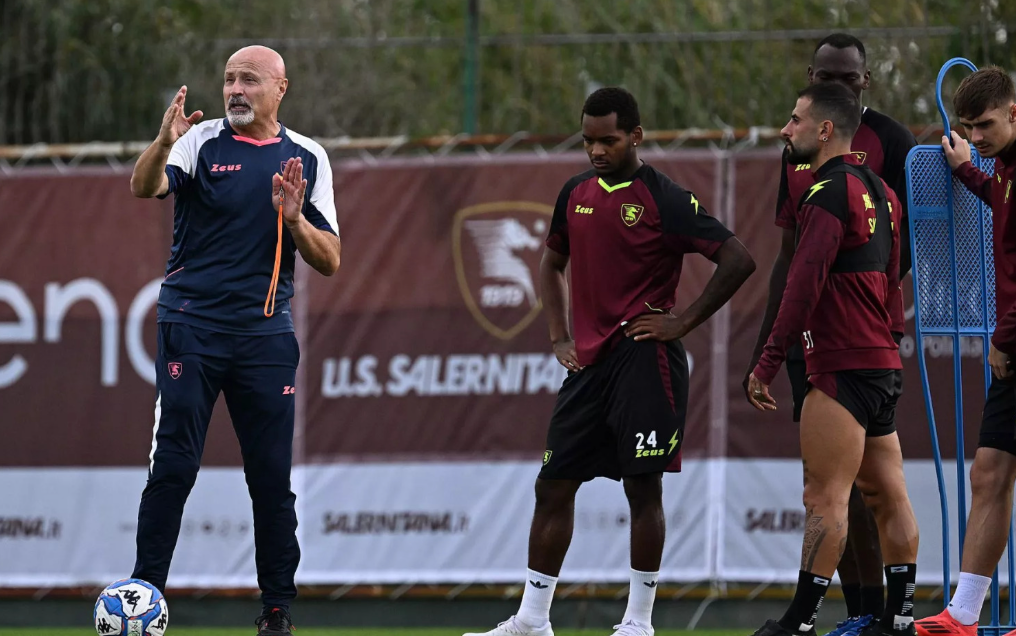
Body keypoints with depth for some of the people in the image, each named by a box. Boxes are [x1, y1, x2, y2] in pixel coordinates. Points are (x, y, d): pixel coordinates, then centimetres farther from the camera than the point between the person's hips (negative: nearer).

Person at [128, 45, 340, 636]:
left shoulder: (306, 159, 10)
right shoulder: (201, 142, 1)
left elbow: (329, 260, 9)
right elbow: (145, 187, -20)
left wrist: (293, 218, -10)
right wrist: (164, 144, -40)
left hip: (266, 332, 2)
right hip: (192, 326, -2)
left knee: (273, 475, 2)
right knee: (173, 466, -7)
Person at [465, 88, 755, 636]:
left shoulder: (665, 200, -9)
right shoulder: (576, 194, 11)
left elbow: (737, 261, -12)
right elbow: (551, 265, 26)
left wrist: (684, 321, -11)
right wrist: (559, 336, 14)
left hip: (644, 359, -7)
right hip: (587, 362, 7)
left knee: (643, 486, -3)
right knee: (553, 486, 6)